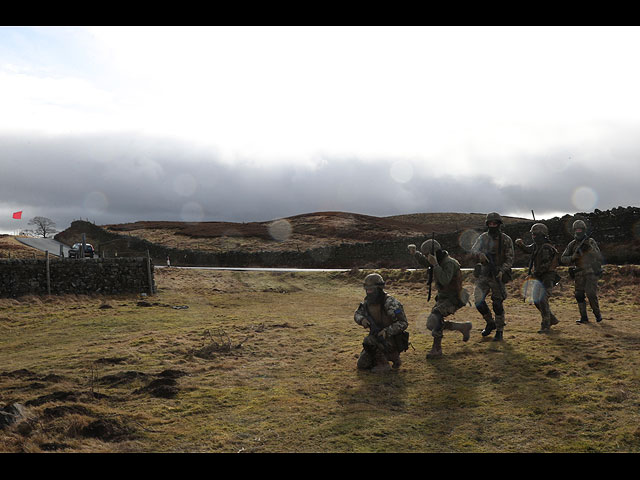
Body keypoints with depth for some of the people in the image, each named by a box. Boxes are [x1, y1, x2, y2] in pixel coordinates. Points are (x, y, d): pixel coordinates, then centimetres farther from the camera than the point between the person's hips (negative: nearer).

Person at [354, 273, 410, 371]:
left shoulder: (390, 302, -23)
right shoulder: (368, 301, 0)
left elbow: (403, 323, -25)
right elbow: (357, 314, 11)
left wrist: (387, 331, -34)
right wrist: (362, 319, -12)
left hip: (393, 340, -7)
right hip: (378, 339, 7)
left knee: (368, 341, -31)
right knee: (362, 365, 4)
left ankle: (383, 363, -11)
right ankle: (385, 356, 21)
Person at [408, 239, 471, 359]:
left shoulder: (449, 263, -23)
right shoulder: (439, 260, 4)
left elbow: (445, 280, -37)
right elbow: (424, 262, 21)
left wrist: (435, 264, -38)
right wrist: (414, 253, 4)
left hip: (452, 300, -10)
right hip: (443, 298, 10)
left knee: (435, 317, -29)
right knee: (437, 325, 13)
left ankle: (437, 349, -20)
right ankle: (463, 327, 24)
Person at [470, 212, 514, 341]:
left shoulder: (506, 240, -3)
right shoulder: (483, 237, 3)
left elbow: (510, 259, -4)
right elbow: (474, 250, -12)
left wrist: (502, 271, -20)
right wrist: (480, 254, -36)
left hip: (498, 276, -2)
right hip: (483, 275, 2)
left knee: (497, 304, -1)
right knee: (478, 300, -9)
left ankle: (499, 331, 16)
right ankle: (490, 323, 15)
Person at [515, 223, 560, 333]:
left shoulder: (546, 248, -18)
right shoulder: (536, 245, 11)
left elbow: (545, 265, -24)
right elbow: (527, 249, 26)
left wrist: (534, 274, -22)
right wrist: (520, 244, 5)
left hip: (547, 278, -10)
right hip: (540, 278, 10)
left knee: (542, 300, -15)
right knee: (536, 300, 13)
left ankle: (546, 326, -12)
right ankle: (552, 319, 27)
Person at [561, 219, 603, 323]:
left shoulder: (591, 242, -1)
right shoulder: (572, 244, 7)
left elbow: (599, 257, -5)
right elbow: (563, 259, 4)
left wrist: (590, 249, -19)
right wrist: (573, 257, -13)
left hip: (591, 273, -4)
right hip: (579, 274, 4)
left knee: (591, 294, -14)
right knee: (579, 295, -1)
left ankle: (597, 313, 7)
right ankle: (584, 318, 6)